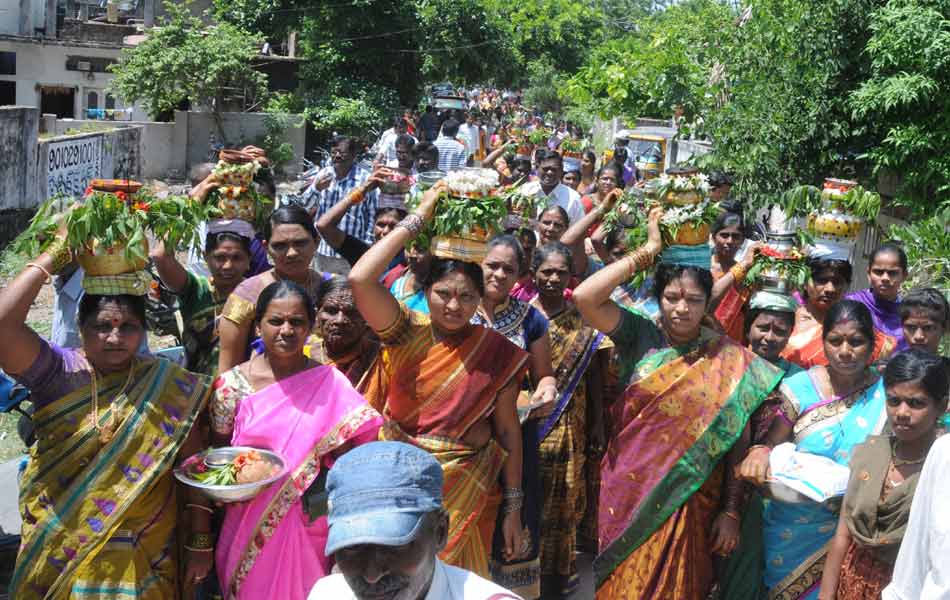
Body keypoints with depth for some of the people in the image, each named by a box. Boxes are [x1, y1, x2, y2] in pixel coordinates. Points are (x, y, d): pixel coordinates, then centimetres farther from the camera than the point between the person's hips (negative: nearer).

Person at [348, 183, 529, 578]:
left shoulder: (497, 352, -4)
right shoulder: (406, 333, -7)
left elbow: (508, 430, 1)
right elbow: (360, 279, -22)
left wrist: (514, 509, 0)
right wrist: (418, 219, -18)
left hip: (466, 491, 1)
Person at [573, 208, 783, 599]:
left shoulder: (729, 359, -2)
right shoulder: (639, 335, -1)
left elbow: (736, 440, -1)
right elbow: (584, 298, -17)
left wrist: (732, 511, -4)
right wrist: (649, 250, -13)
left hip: (691, 501, 0)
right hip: (628, 495, 1)